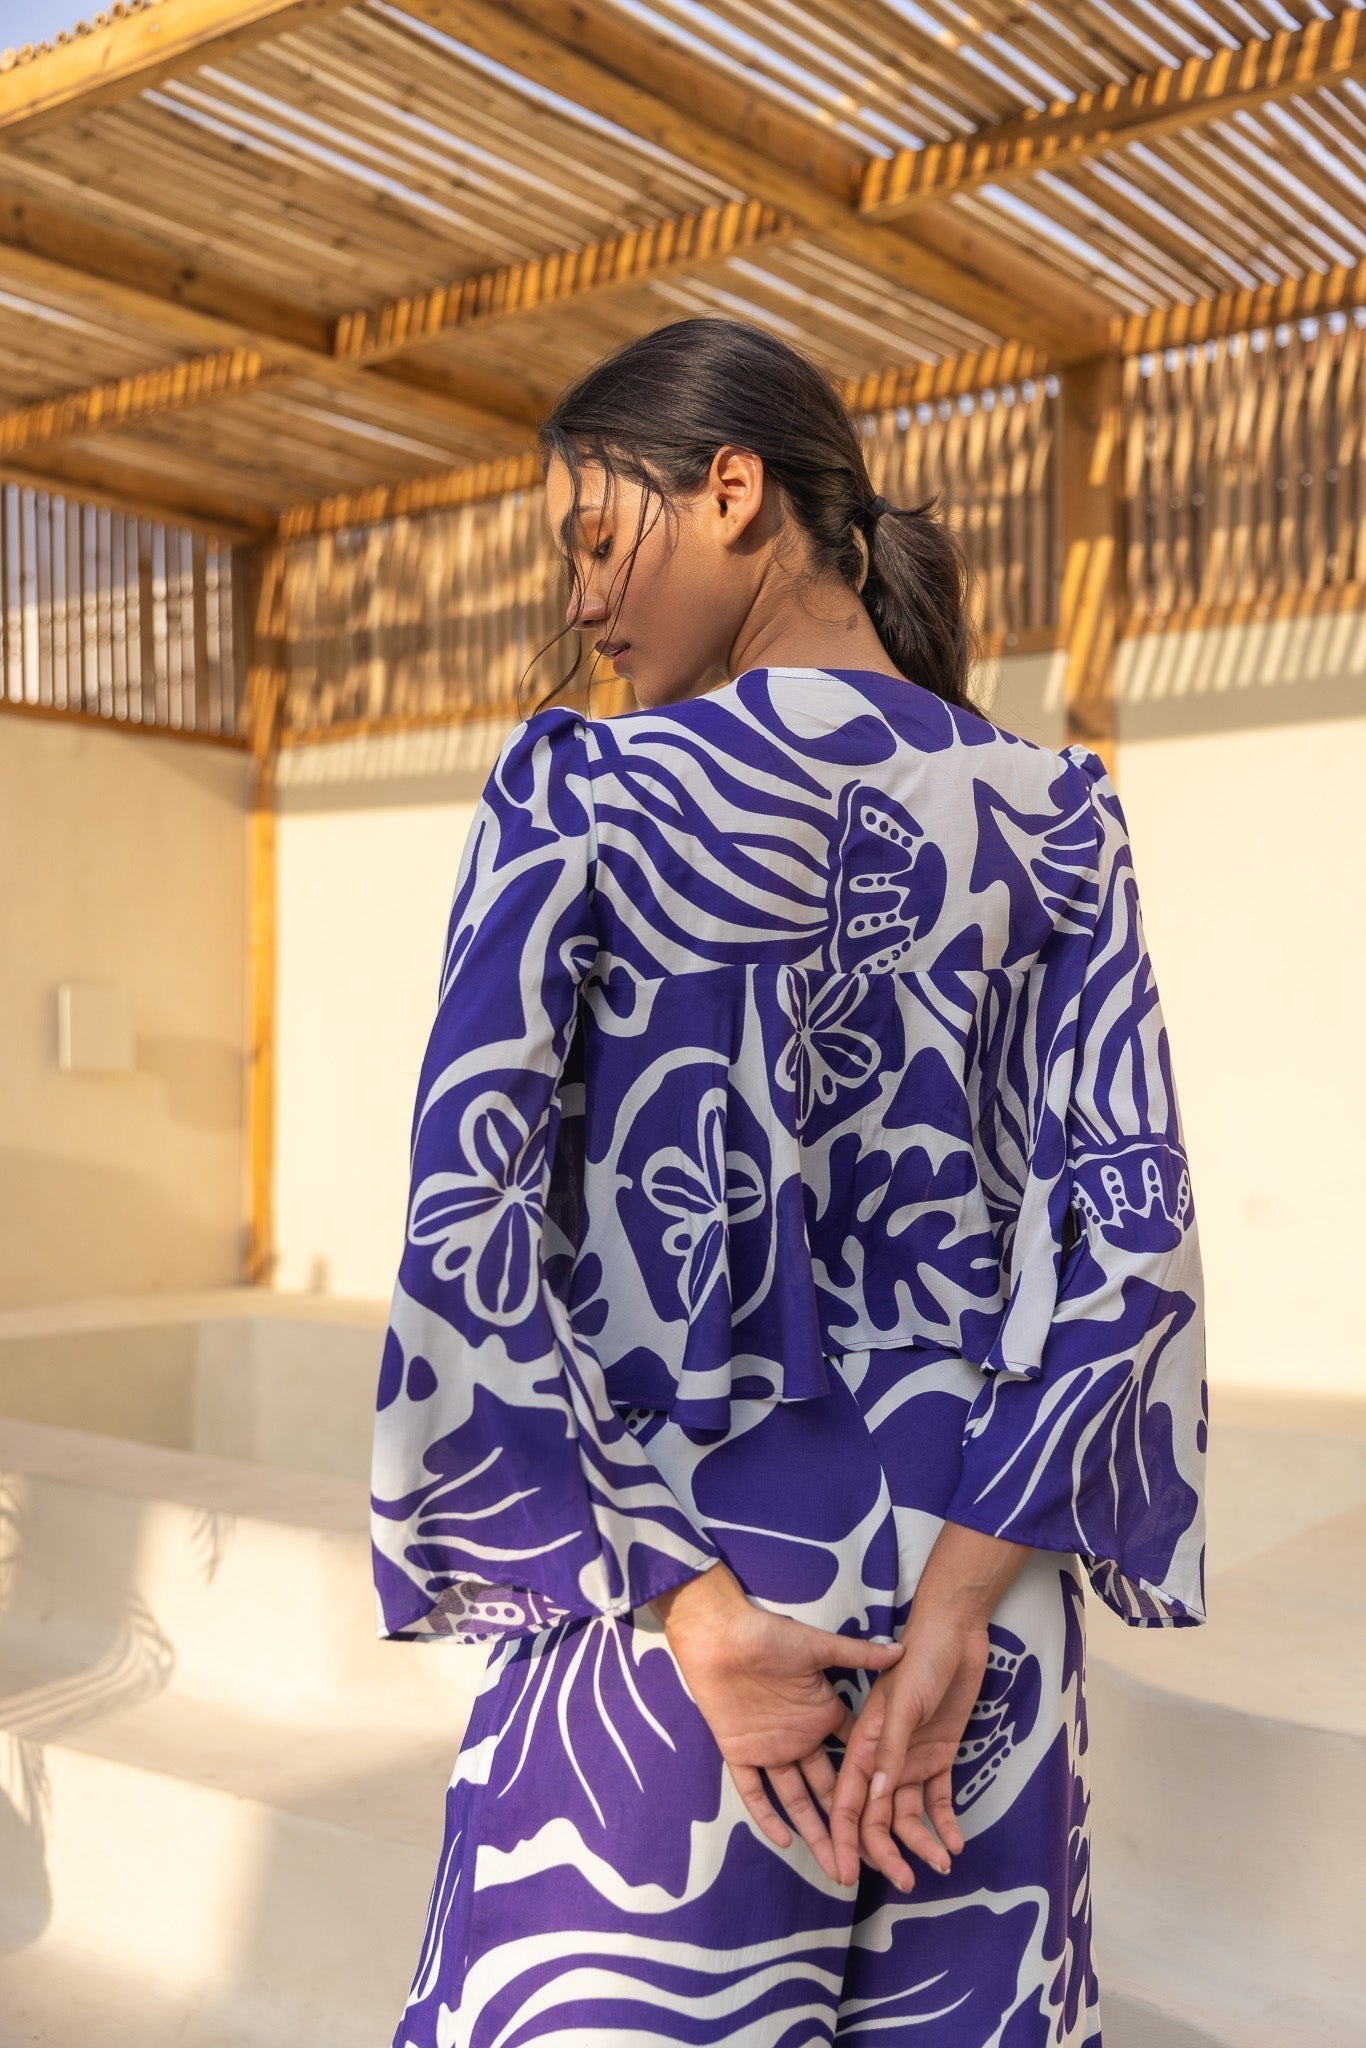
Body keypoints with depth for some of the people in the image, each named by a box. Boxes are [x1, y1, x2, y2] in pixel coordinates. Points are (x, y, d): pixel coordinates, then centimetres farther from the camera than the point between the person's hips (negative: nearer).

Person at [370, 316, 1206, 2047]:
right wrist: (951, 1609, -8)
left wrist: (692, 1610, -12)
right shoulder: (1051, 819, 2)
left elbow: (469, 1228, -16)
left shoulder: (580, 796, -9)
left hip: (664, 1559, -4)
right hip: (973, 1568, 4)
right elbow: (1132, 1221, -5)